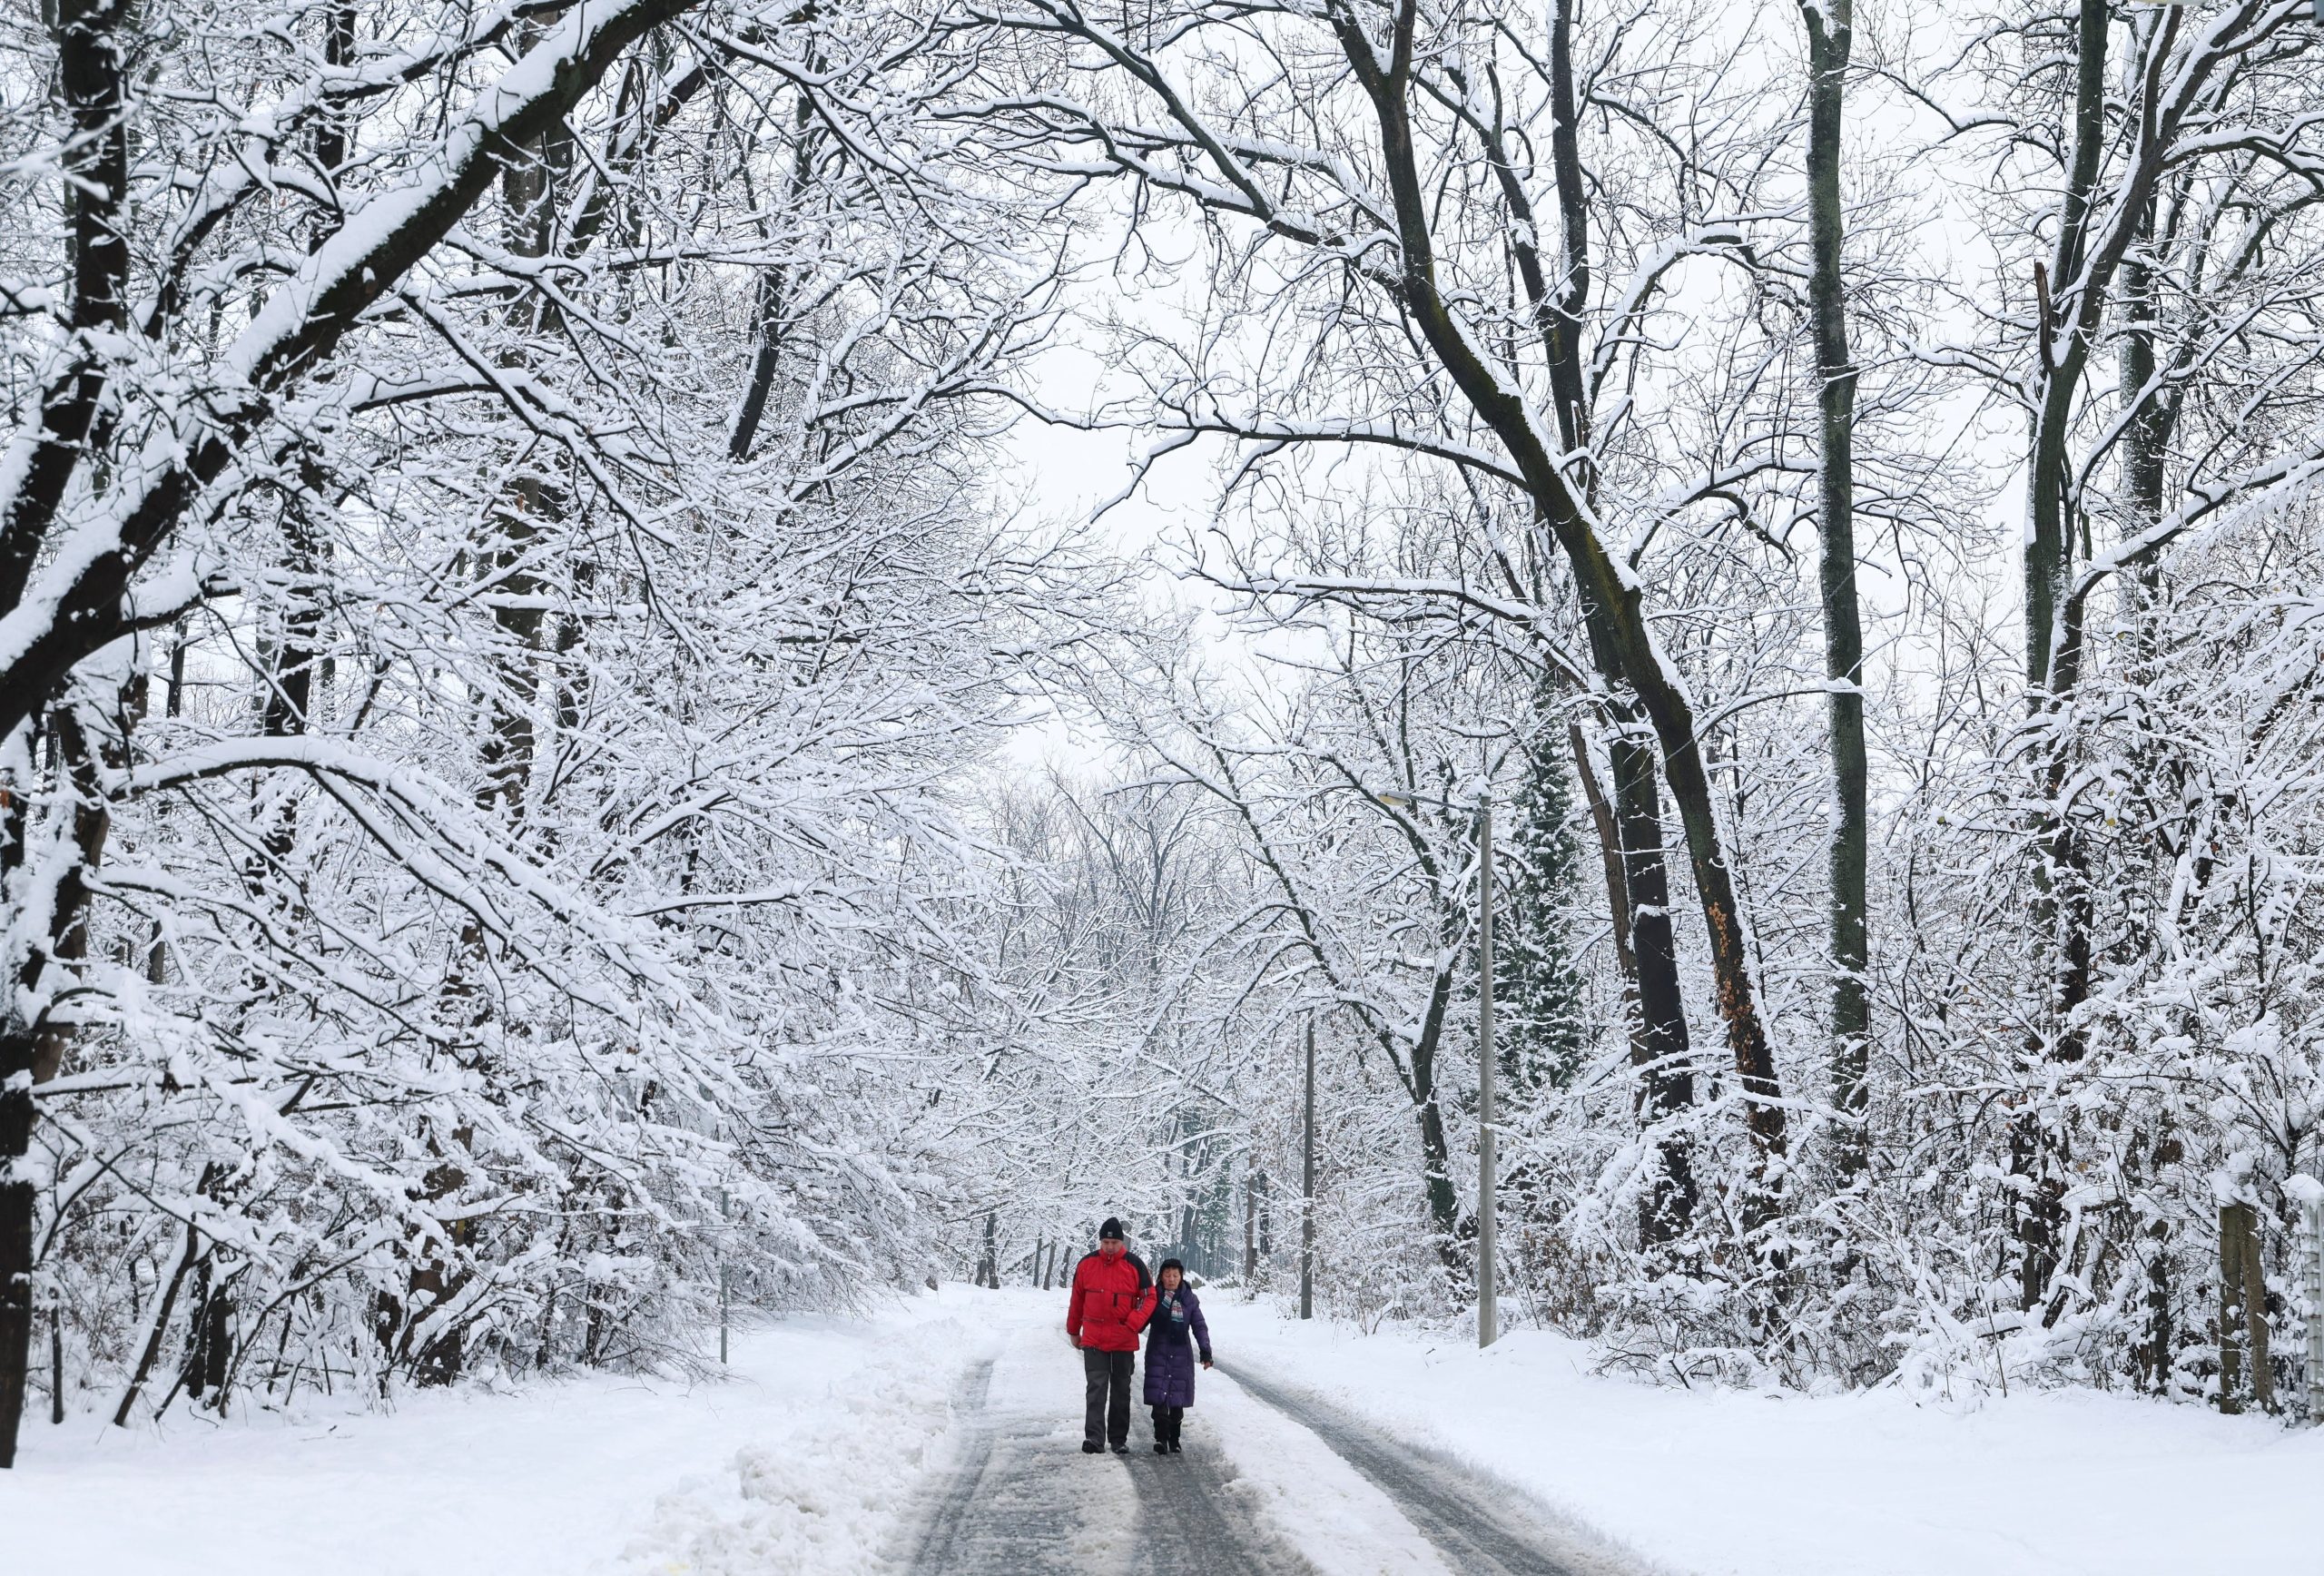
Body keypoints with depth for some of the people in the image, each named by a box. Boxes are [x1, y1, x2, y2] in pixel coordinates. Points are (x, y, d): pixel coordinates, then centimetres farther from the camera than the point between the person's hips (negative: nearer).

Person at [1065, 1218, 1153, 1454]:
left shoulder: (1134, 1265, -4)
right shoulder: (1087, 1264, 0)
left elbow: (1149, 1297, -1)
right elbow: (1077, 1299, 10)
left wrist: (1133, 1324, -14)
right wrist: (1073, 1331, 14)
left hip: (1124, 1340, 0)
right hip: (1094, 1339, 0)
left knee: (1121, 1390, 9)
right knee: (1096, 1388, -9)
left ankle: (1119, 1439, 17)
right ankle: (1094, 1437, -13)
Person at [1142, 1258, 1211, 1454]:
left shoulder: (1189, 1299, 4)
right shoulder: (1154, 1297, 2)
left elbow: (1199, 1327, 5)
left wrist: (1205, 1351, -5)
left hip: (1181, 1356, 1)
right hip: (1157, 1355, -1)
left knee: (1177, 1401, 5)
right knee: (1159, 1399, -11)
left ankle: (1174, 1440, 17)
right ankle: (1161, 1439, -10)